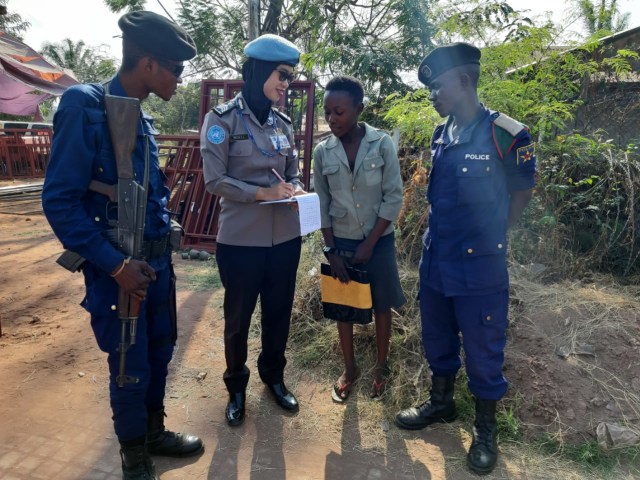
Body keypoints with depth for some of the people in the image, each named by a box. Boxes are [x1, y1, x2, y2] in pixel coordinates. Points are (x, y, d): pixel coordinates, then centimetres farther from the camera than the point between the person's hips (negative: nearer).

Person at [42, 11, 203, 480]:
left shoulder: (142, 118, 8)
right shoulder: (86, 107, -15)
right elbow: (60, 201, -17)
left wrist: (163, 253, 13)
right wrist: (115, 264, -19)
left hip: (157, 259, 7)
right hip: (120, 267, -7)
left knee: (160, 353, 18)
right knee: (131, 368, 8)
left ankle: (155, 432, 41)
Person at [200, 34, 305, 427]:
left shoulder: (284, 123, 8)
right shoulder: (223, 118, -8)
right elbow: (215, 179, -14)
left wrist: (296, 189, -9)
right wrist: (262, 193, -22)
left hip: (285, 236, 5)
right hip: (241, 239, -4)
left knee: (279, 311, 16)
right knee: (238, 316, 12)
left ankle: (274, 376, 40)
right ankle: (236, 387, 35)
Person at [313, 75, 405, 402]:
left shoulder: (382, 144, -11)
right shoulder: (322, 152, -4)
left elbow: (394, 197, -10)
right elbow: (321, 204, 0)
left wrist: (370, 243, -13)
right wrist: (330, 250, -6)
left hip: (379, 241, -2)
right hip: (341, 242, 2)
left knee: (381, 305, 11)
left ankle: (381, 367, 32)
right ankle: (349, 368, 32)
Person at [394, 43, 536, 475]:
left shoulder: (506, 134, -14)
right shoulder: (441, 136, 4)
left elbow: (522, 193, 0)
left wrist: (490, 238, 6)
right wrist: (441, 240, 13)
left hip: (480, 267, -6)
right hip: (435, 262, 6)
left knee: (483, 352, 10)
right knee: (438, 342, 20)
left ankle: (486, 428, 33)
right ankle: (441, 403, 44)